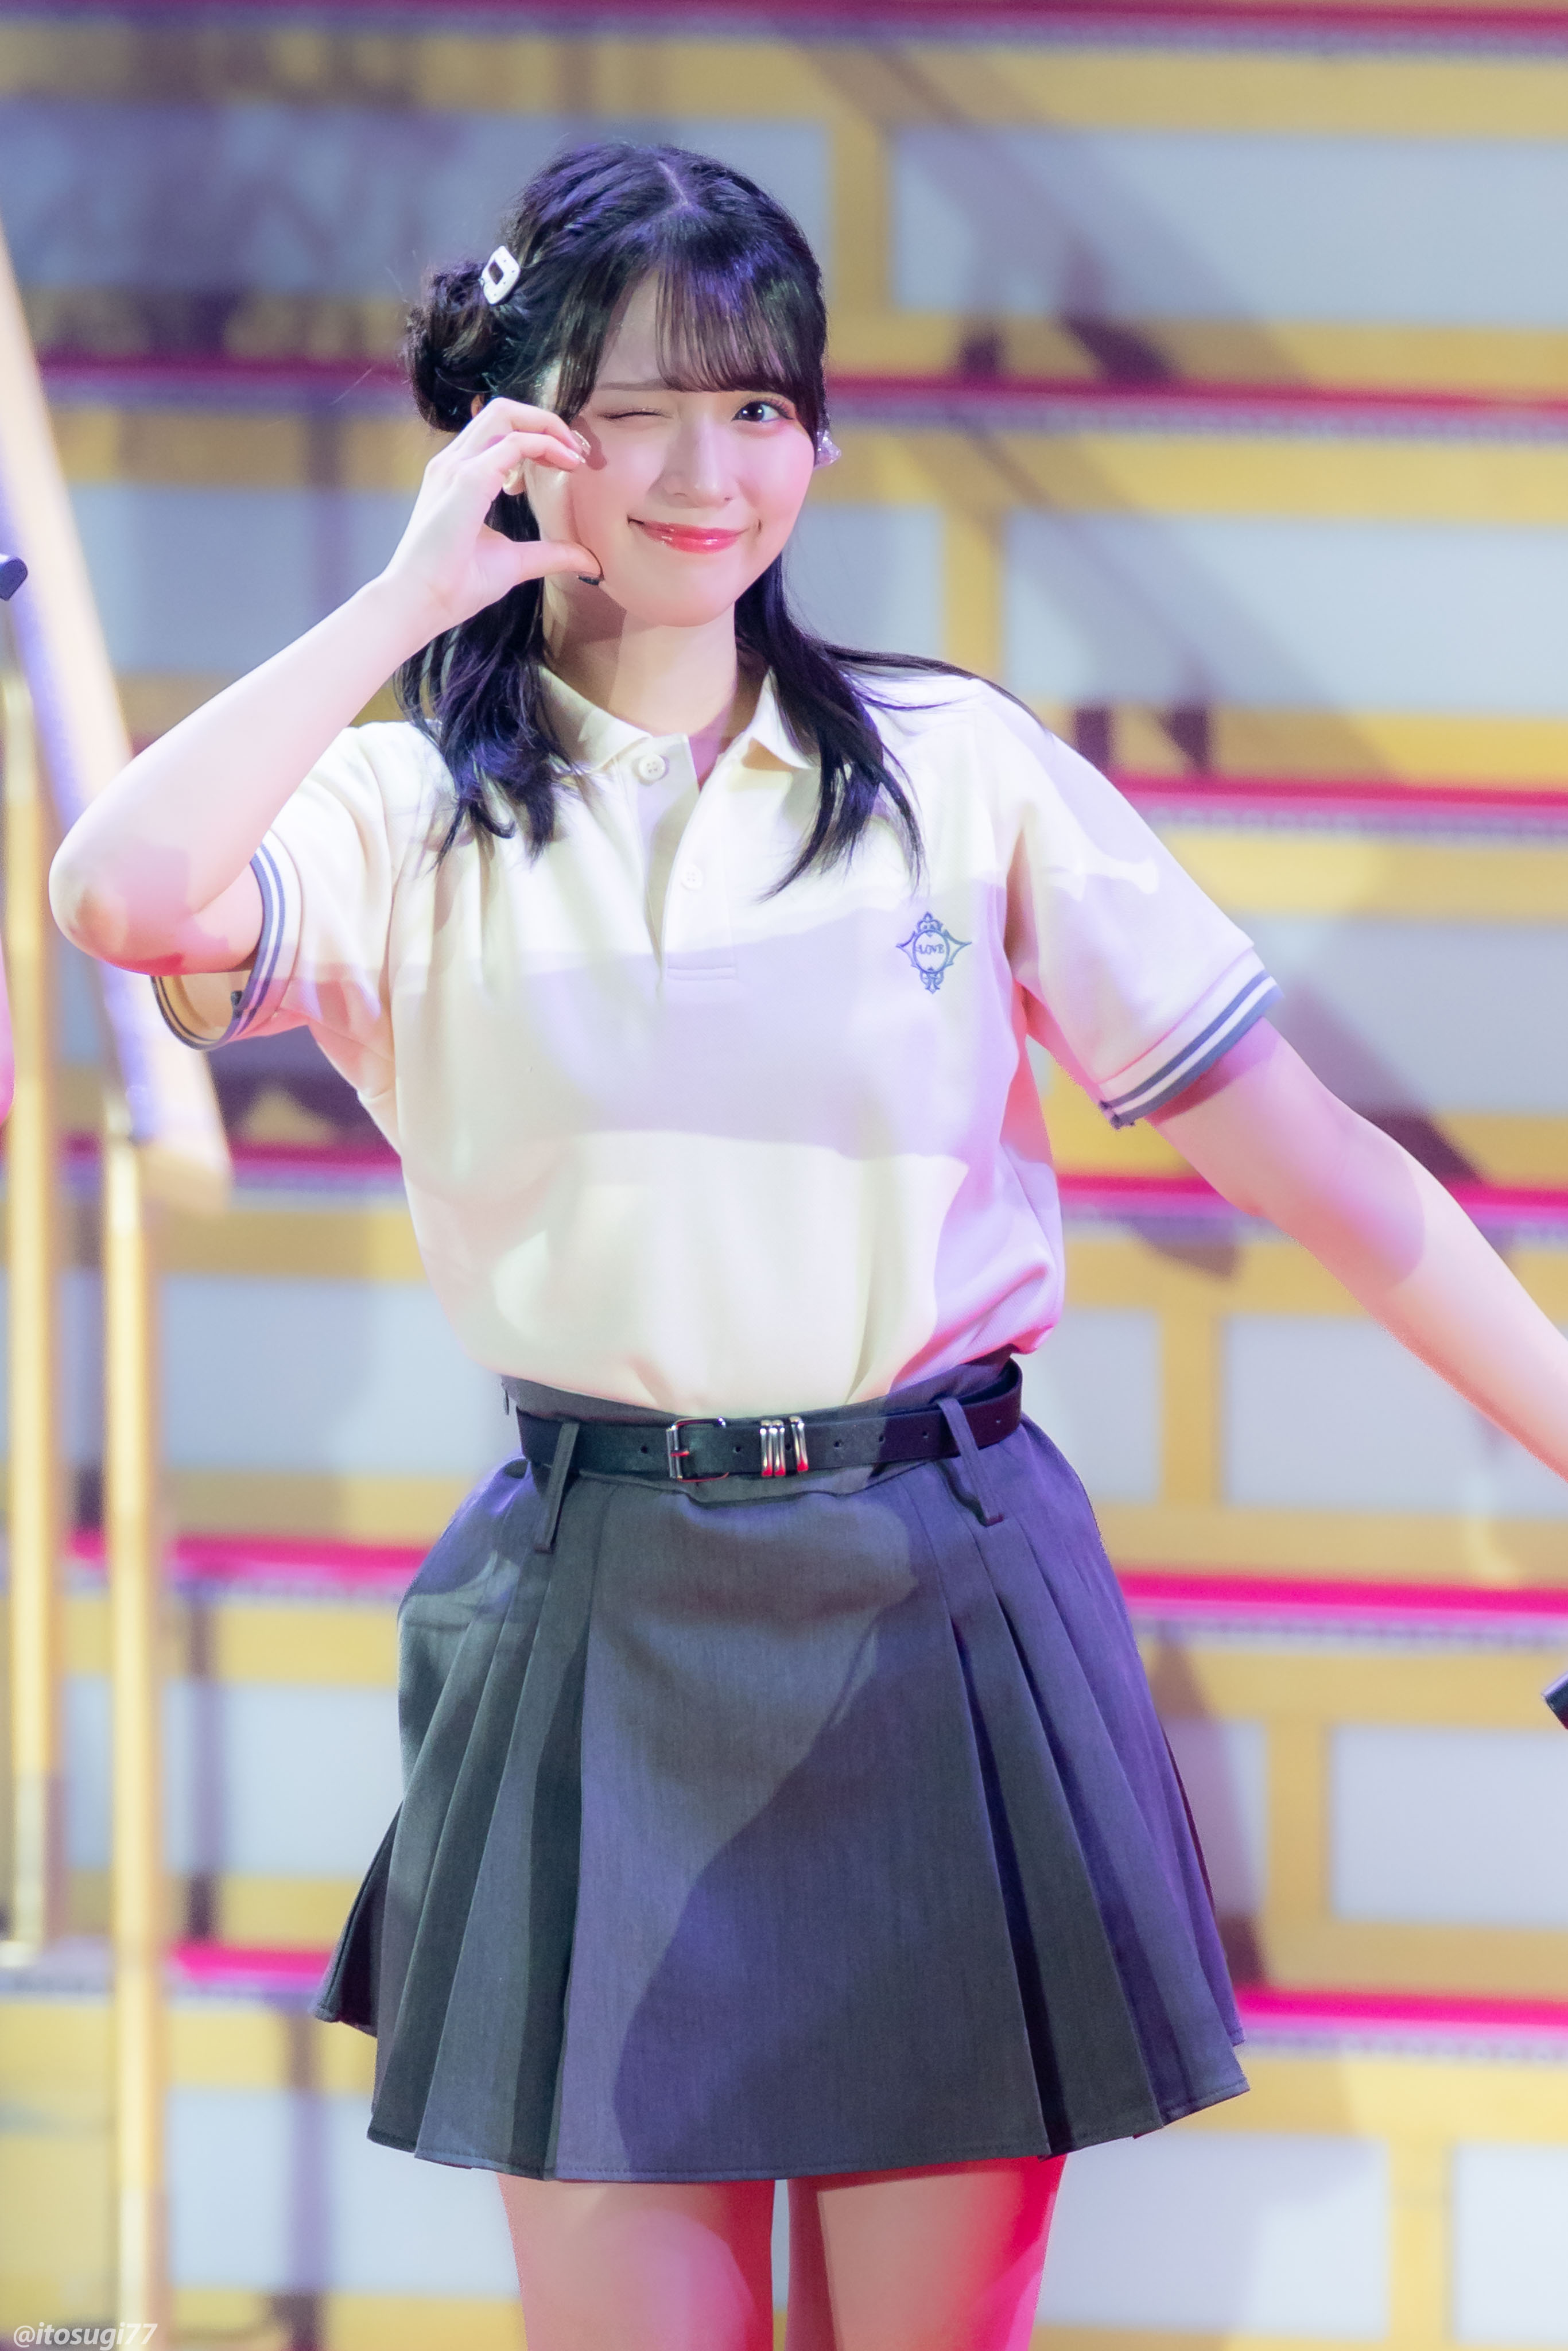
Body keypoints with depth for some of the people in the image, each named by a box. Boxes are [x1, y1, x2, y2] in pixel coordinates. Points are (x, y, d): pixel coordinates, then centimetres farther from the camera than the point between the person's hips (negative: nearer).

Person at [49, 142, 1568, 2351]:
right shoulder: (412, 818, 2)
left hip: (950, 1628, 1)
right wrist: (412, 594, -11)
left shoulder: (961, 770, 4)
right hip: (605, 1652, -1)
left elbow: (1308, 1160, 4)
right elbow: (126, 899, -21)